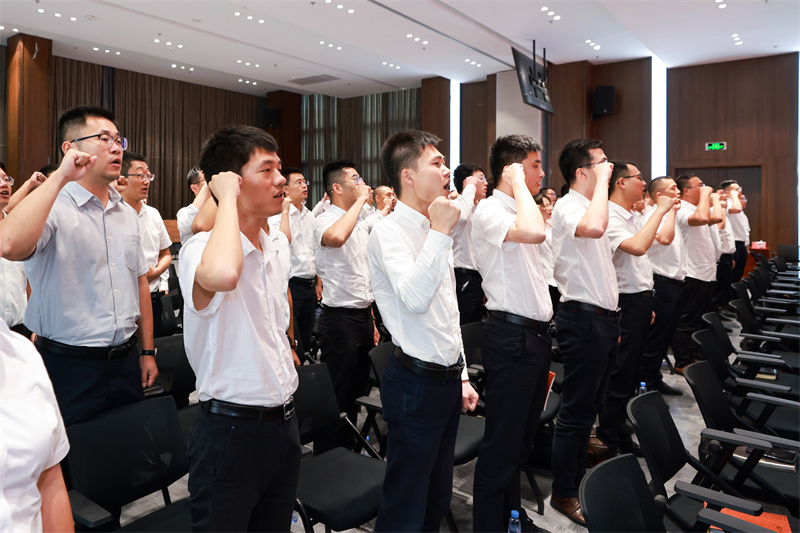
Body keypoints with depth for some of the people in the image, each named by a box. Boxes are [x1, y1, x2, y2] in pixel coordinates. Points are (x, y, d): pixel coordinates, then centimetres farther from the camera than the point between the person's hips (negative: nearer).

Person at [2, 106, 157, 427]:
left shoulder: (128, 214, 11)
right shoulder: (54, 207, -10)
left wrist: (147, 351, 14)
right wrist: (60, 177, -25)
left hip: (126, 362, 6)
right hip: (70, 366, -6)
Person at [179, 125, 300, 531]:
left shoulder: (279, 245, 6)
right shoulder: (200, 250, -19)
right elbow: (221, 274, -45)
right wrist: (228, 198, -30)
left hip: (283, 419, 8)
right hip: (230, 430, -7)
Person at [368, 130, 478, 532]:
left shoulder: (434, 232, 12)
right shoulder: (389, 232, -13)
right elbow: (414, 299, -31)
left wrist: (462, 376, 19)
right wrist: (440, 233, -24)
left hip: (448, 378, 8)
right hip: (417, 381, -8)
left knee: (438, 499, 21)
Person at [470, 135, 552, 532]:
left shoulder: (521, 210, 16)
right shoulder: (490, 210, -13)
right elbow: (534, 233, -35)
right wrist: (519, 185, -19)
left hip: (535, 334, 9)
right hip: (511, 338, -9)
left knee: (522, 437, 20)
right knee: (502, 444, 0)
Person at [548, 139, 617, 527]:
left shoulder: (590, 206, 18)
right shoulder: (567, 207, -13)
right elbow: (593, 228, -39)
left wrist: (611, 320, 21)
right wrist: (602, 180, -23)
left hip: (601, 319, 10)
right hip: (583, 319, -10)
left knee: (590, 407, 18)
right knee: (575, 411, -1)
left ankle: (578, 478, 32)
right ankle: (563, 493, 13)